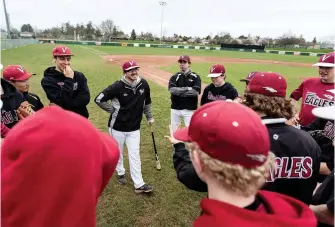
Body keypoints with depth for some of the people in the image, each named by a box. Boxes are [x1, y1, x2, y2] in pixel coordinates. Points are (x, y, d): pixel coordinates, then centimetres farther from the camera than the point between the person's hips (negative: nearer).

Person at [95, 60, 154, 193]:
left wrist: (149, 117, 17)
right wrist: (112, 110, -10)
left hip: (134, 128, 2)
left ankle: (139, 184, 9)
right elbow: (98, 99, -14)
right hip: (118, 127, -2)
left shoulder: (143, 84, -7)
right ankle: (120, 173, 43)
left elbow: (147, 102, 12)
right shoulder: (118, 86, -20)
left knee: (134, 155, 3)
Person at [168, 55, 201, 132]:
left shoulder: (195, 77, -2)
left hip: (189, 109, -2)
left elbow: (196, 91, -18)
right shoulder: (175, 77, 3)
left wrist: (179, 91, -14)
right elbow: (172, 89, -15)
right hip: (175, 108, 3)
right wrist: (188, 89, -17)